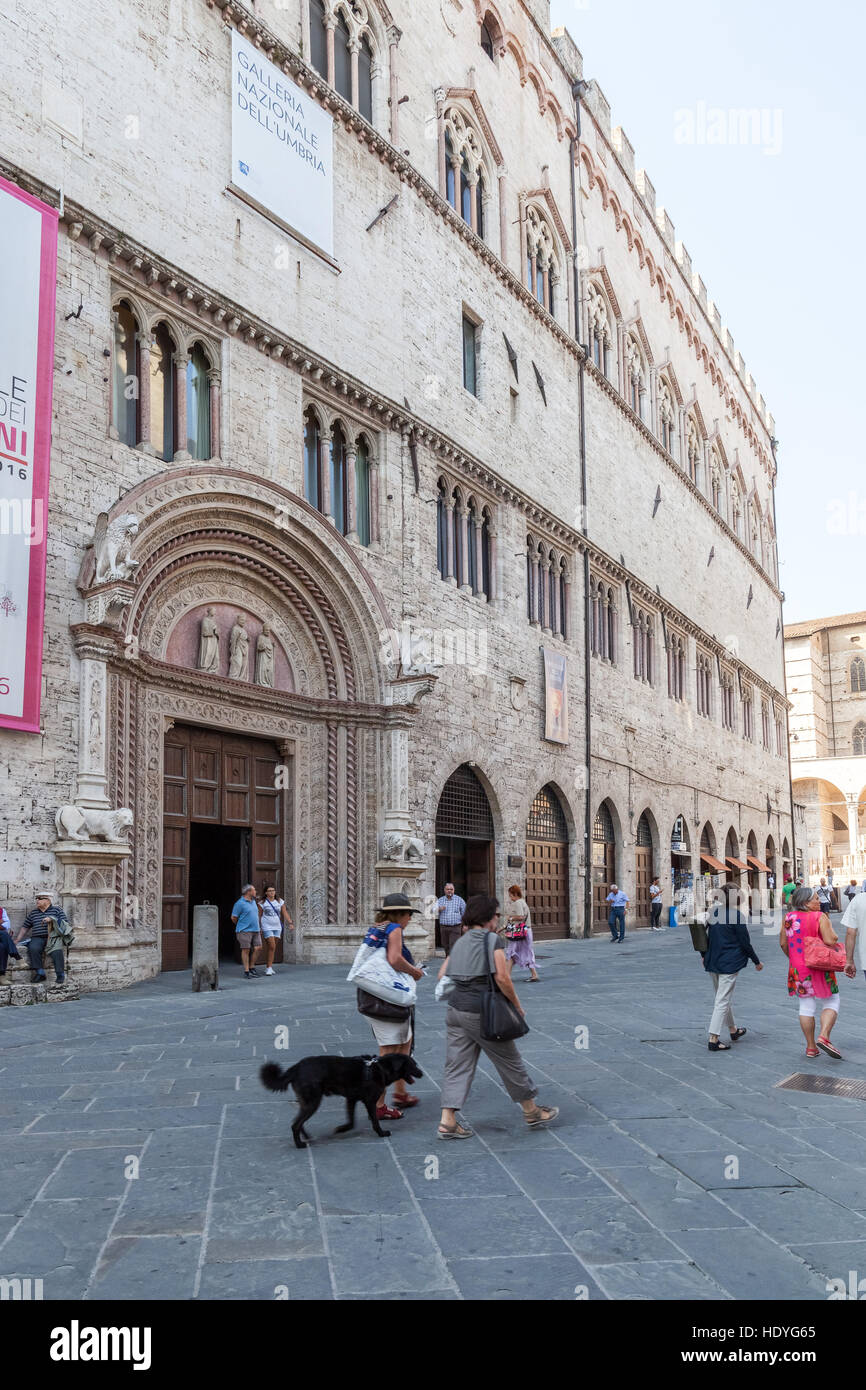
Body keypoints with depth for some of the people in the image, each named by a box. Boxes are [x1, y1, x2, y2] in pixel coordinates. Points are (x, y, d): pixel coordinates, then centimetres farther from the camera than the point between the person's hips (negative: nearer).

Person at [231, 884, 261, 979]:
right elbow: (233, 917, -6)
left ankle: (252, 967, 15)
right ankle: (246, 971, 3)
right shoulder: (240, 903, -10)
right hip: (245, 931, -7)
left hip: (255, 930, 7)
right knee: (246, 950, -3)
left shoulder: (253, 901, 15)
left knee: (256, 948, 1)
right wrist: (241, 926, 8)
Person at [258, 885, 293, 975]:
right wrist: (258, 928, -1)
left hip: (277, 927, 4)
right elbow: (259, 916, 2)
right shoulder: (262, 903, -1)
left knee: (271, 947, 7)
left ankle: (268, 967, 17)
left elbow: (285, 913, 5)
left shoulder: (280, 902, 8)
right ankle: (269, 967, -7)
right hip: (267, 927, -4)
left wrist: (290, 923, -6)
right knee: (272, 946, -13)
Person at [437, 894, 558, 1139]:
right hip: (481, 1012, -6)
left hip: (455, 1008, 6)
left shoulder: (460, 942, 12)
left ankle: (447, 1122, 0)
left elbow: (442, 975, 12)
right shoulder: (492, 940, -9)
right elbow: (502, 977, -16)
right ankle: (532, 1112, 23)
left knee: (457, 1065, 7)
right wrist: (517, 1005, -5)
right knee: (509, 1061, 9)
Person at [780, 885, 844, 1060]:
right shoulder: (820, 917, -13)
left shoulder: (788, 918, 1)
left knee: (806, 1007, 10)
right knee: (831, 1003, 8)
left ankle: (810, 1047, 13)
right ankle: (824, 1037, -11)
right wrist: (828, 926, 0)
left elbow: (783, 943, 6)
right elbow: (830, 941, -20)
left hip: (797, 968, 5)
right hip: (820, 969, -4)